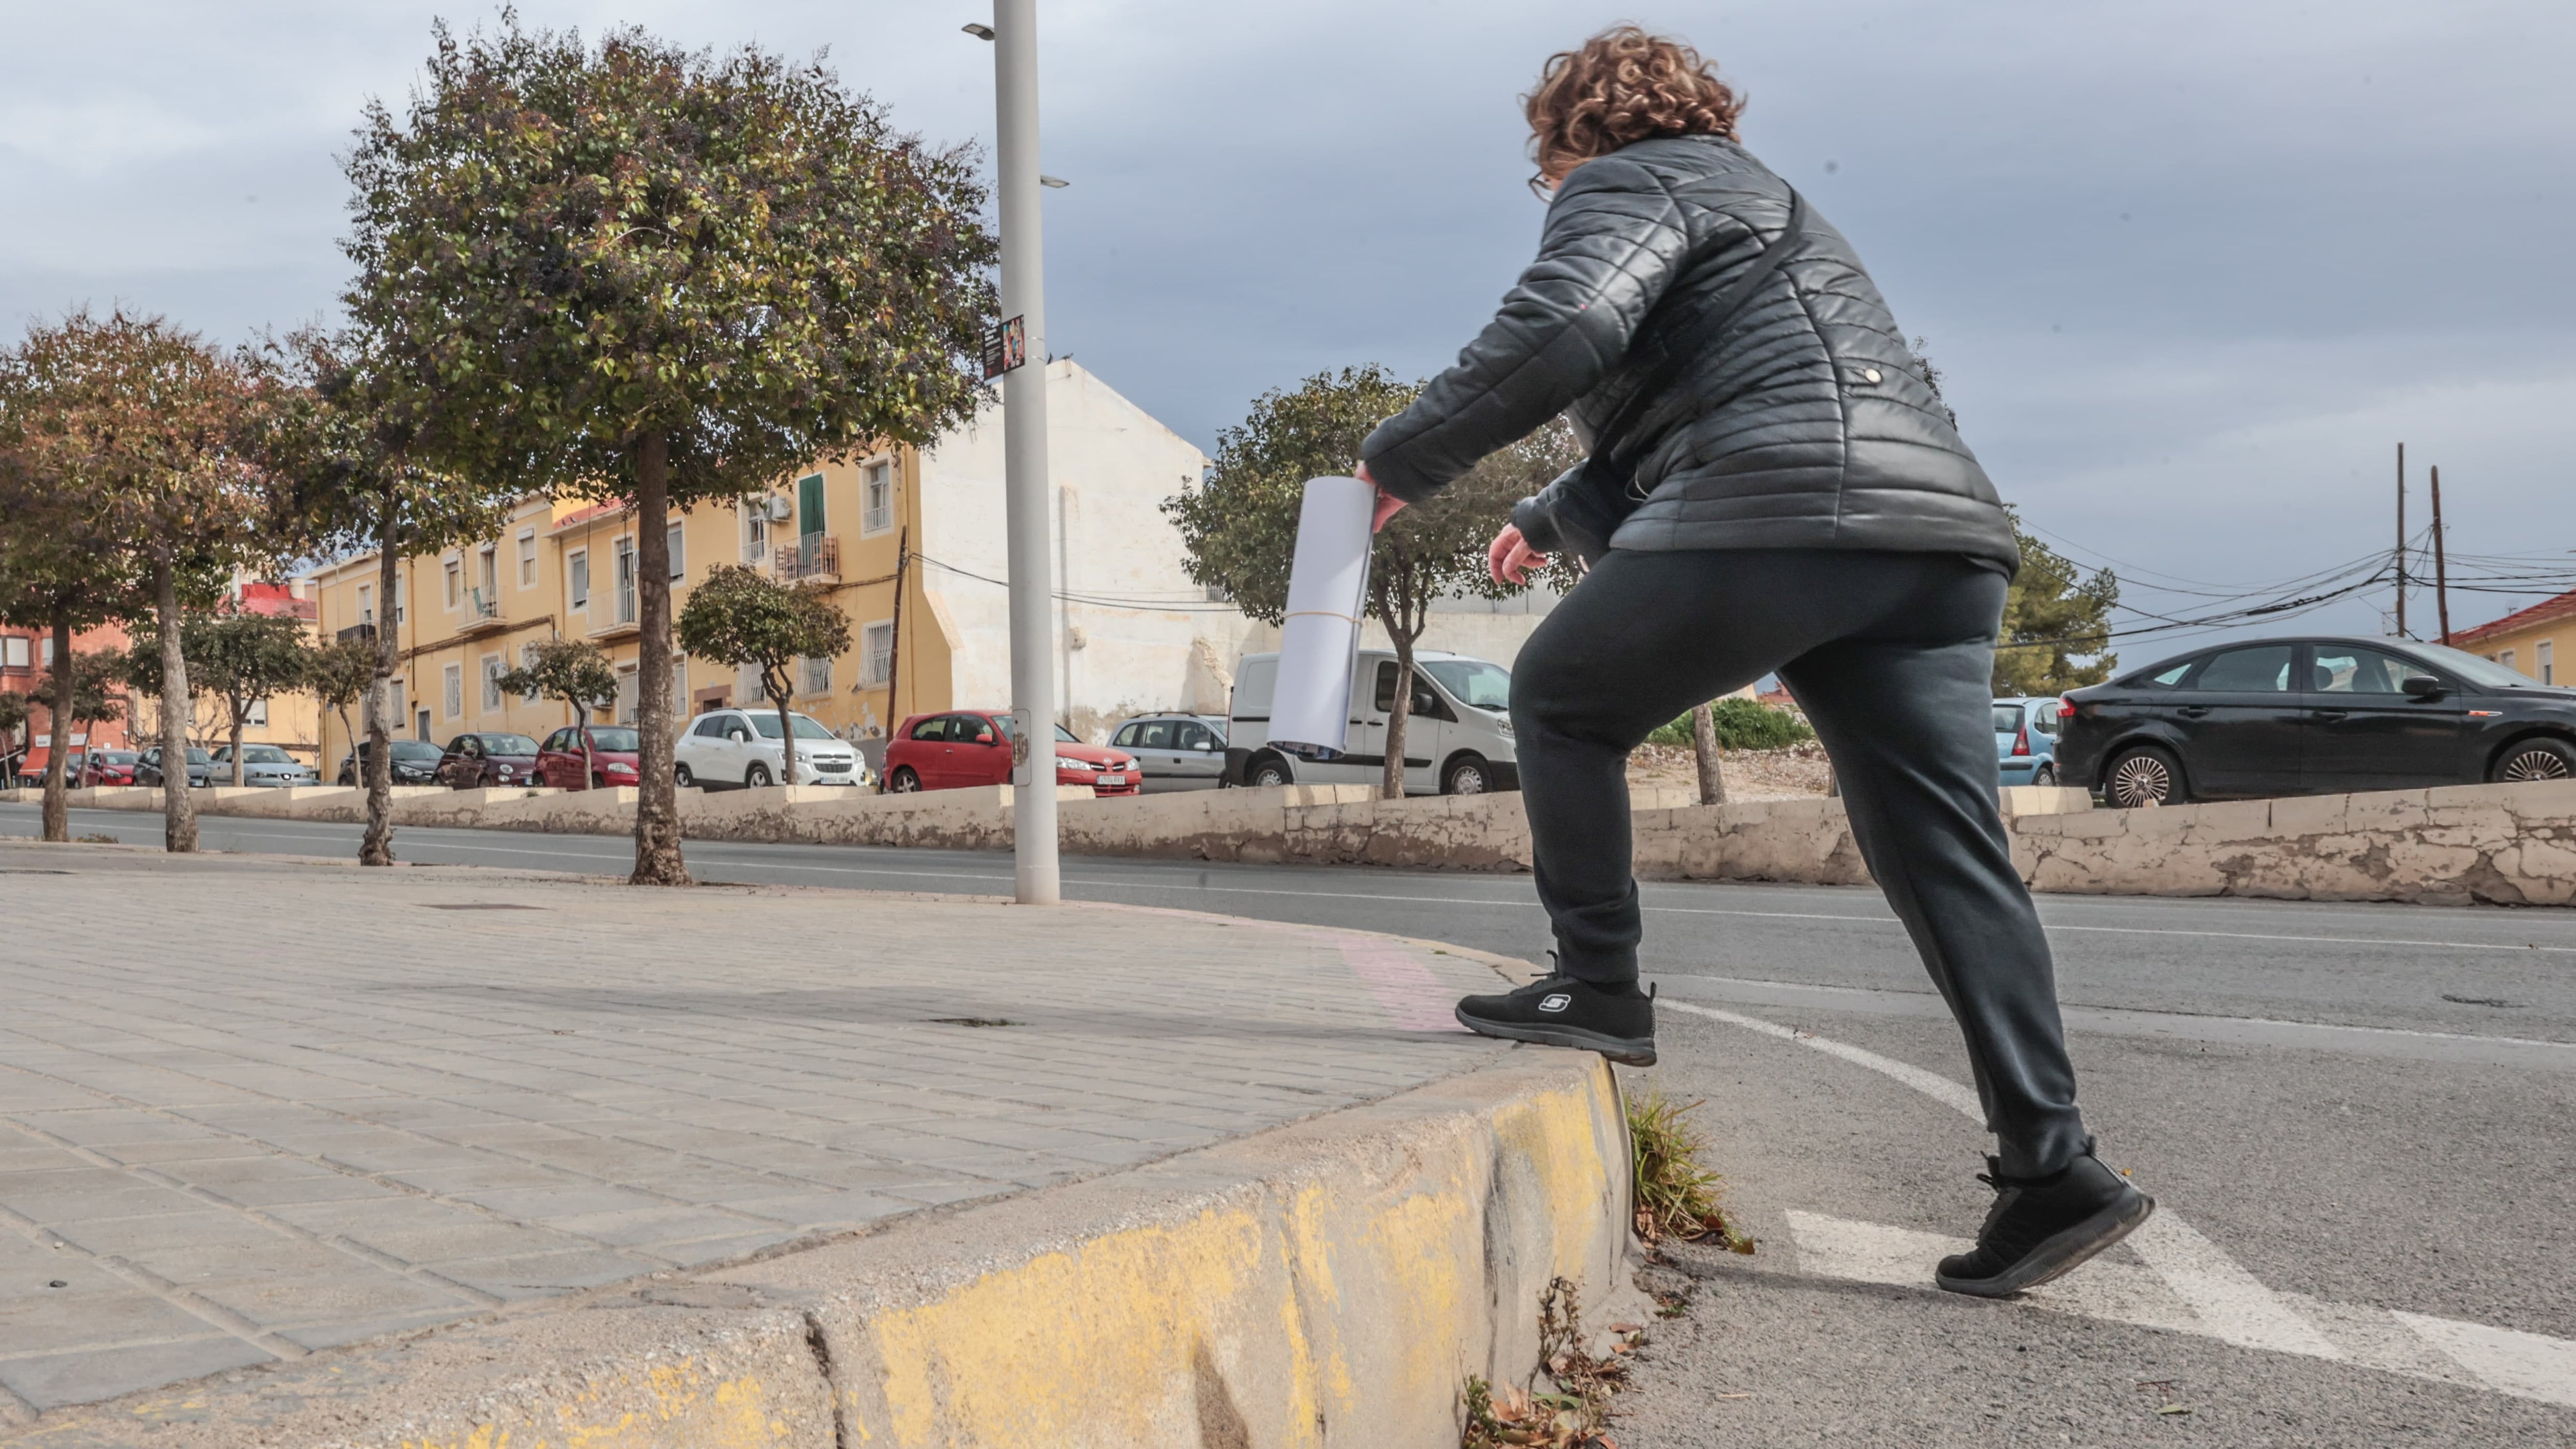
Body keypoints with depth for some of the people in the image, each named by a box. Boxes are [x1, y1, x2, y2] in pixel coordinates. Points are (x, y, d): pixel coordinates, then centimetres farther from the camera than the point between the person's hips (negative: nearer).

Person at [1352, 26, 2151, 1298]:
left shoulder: (1627, 183, 8)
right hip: (1938, 534, 9)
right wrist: (1549, 520, 54)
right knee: (1948, 856, 3)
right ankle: (2052, 1168, 0)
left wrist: (1401, 461, -4)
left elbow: (1559, 332, -14)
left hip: (1781, 516, -9)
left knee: (1561, 701, 12)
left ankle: (1598, 990, 10)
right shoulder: (1742, 194, 37)